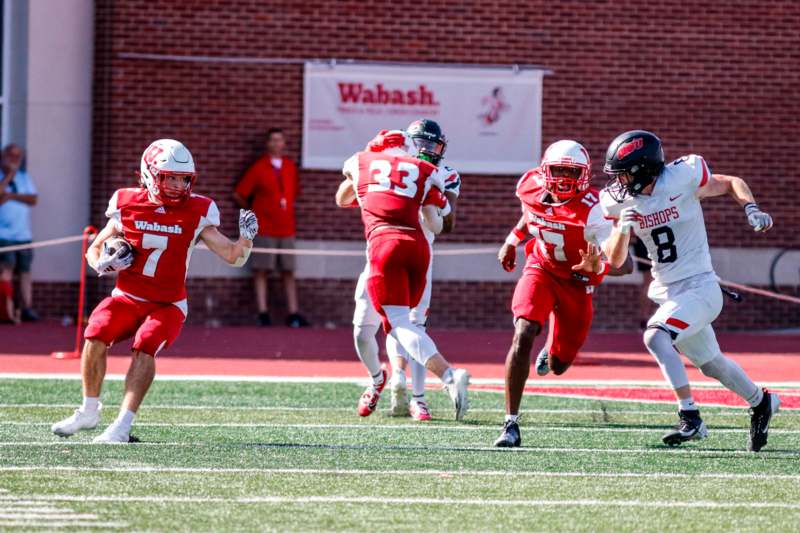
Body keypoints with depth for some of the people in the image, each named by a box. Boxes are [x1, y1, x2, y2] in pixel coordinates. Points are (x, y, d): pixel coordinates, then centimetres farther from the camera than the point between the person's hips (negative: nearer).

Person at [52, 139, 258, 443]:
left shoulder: (196, 213, -4)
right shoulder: (128, 206, -2)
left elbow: (233, 257, -4)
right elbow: (94, 250, 10)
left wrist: (246, 238, -23)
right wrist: (104, 263, -12)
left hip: (167, 304, -1)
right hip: (127, 298, 1)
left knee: (145, 348, -27)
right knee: (96, 337, -22)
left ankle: (122, 426, -24)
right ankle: (89, 412, -2)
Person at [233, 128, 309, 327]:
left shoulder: (290, 167, 10)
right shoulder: (258, 168, -3)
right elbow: (239, 194, -1)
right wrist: (252, 211, 6)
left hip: (286, 228, 4)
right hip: (264, 229, -4)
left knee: (289, 272, 4)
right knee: (261, 271, -3)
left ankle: (293, 314, 5)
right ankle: (263, 313, -2)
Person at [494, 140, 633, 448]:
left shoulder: (592, 211, -30)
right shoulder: (531, 187, -15)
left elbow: (624, 264, -33)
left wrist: (597, 268, -51)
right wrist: (512, 241, 14)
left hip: (576, 281, -2)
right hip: (541, 269, 2)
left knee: (558, 366, 8)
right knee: (524, 334, -25)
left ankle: (551, 351, 52)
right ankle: (511, 424, -21)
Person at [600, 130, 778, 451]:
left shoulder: (682, 178, -14)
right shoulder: (620, 201, 0)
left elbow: (731, 184, 2)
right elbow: (614, 260, 2)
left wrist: (751, 209, -16)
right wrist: (623, 228, -16)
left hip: (699, 288, -7)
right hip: (666, 292, 7)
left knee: (655, 337, -27)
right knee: (710, 363, 18)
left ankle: (690, 418, -24)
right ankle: (760, 403, 43)